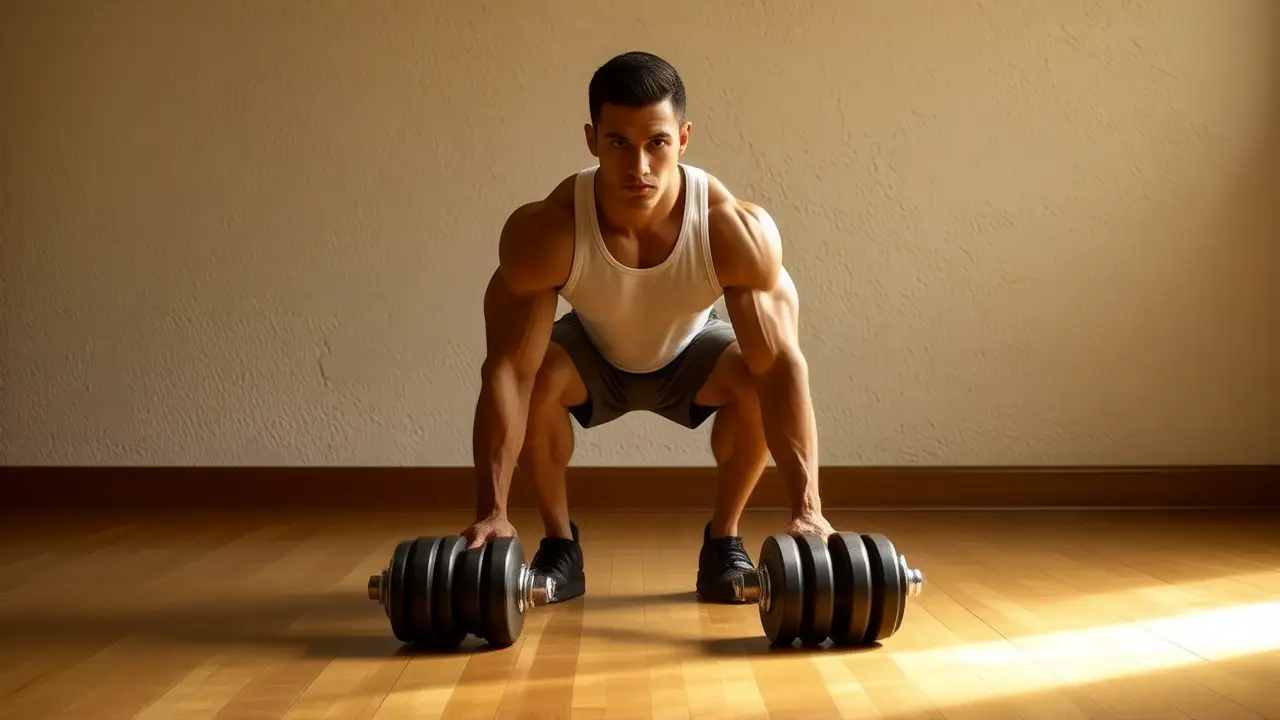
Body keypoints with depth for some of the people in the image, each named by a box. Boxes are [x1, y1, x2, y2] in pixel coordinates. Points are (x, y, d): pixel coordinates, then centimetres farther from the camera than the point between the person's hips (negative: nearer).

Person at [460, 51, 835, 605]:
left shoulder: (737, 229, -36)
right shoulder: (543, 232, -37)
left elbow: (782, 365, -36)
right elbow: (507, 372, -37)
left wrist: (807, 509, -44)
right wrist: (492, 511, -45)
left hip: (689, 354, 0)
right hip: (592, 355, 0)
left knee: (756, 379, -29)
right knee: (537, 377, -31)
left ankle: (723, 539, -4)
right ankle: (559, 544, -6)